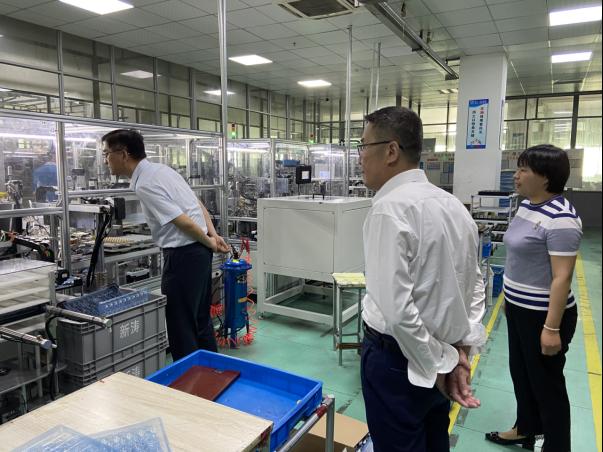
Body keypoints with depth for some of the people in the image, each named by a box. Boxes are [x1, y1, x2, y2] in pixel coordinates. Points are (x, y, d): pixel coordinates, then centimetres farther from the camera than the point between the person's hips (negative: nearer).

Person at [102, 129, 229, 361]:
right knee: (200, 319, 20)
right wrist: (213, 236, 6)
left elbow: (184, 222, -20)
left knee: (180, 325, 2)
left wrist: (209, 243, -4)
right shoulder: (161, 169, 12)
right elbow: (199, 205, 13)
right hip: (199, 249, 10)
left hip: (183, 255, -10)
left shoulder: (145, 185, -17)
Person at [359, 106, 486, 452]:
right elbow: (475, 284, 8)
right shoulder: (453, 204, 4)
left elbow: (396, 306, -26)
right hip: (442, 354, 8)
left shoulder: (390, 208, -23)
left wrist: (438, 366, -14)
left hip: (399, 358, -8)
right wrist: (462, 348, 3)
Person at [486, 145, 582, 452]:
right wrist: (510, 297, 20)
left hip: (544, 314, -9)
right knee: (520, 372, 22)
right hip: (518, 308, 9)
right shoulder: (527, 205, 5)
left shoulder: (560, 218, -23)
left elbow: (562, 278, -24)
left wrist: (552, 328, -24)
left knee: (546, 382, 8)